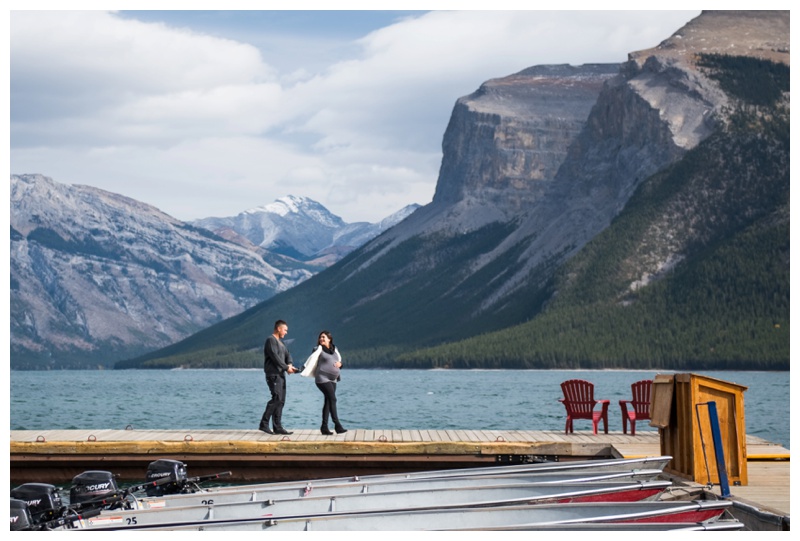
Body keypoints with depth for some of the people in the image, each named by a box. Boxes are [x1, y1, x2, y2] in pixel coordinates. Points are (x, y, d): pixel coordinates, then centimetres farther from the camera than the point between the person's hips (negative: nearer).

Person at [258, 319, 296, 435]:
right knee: (277, 398, -17)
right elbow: (275, 357, -17)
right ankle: (264, 424, -14)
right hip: (273, 374, -10)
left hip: (281, 374, 10)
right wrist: (286, 368, -15)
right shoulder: (271, 340, -8)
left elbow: (287, 355, 16)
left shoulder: (280, 342, 23)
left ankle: (277, 427, 7)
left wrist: (290, 364, -5)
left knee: (281, 401, 6)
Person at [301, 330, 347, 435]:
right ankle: (337, 425, -15)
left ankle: (324, 427, 11)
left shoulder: (335, 349, 14)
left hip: (332, 380, 7)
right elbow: (312, 359, -16)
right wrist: (304, 370, -29)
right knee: (332, 399, -14)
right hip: (322, 379, -6)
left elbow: (340, 361, 23)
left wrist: (340, 364, -2)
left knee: (328, 402, 7)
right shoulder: (319, 349, -3)